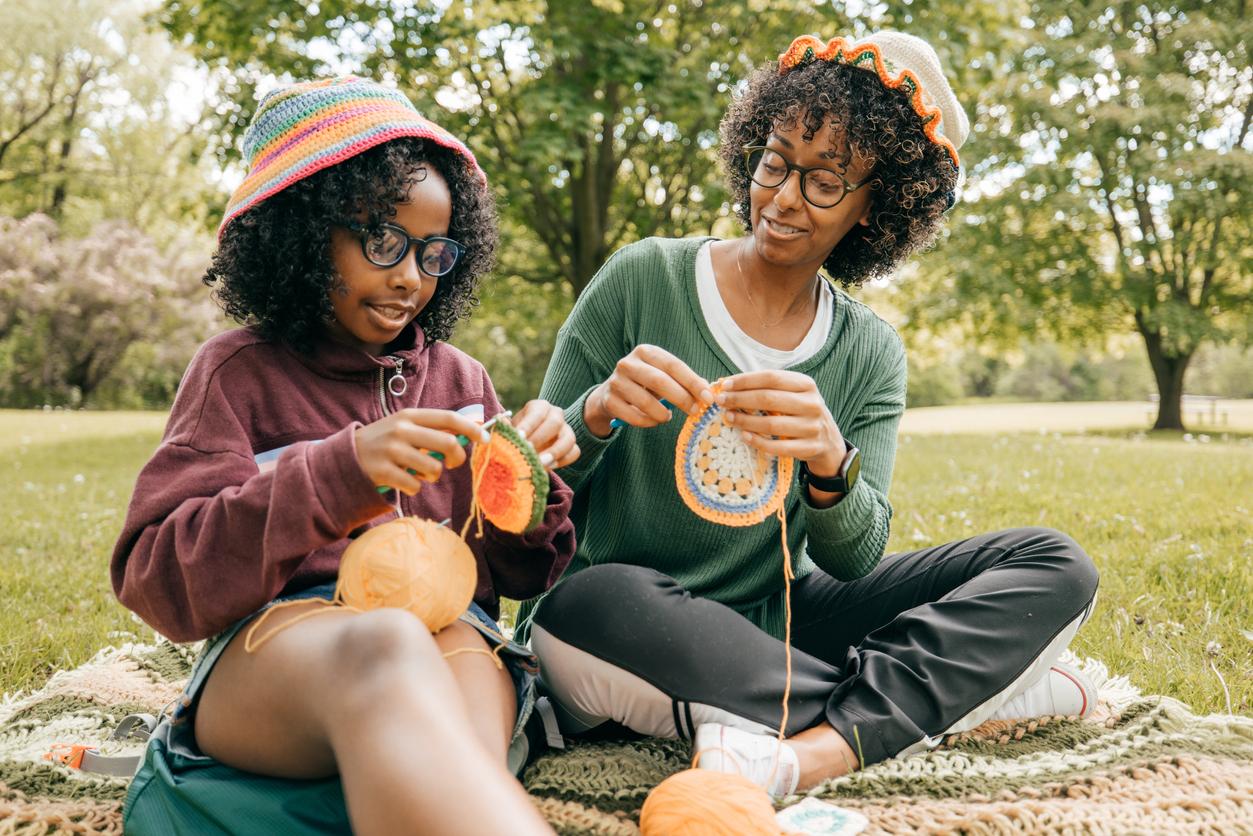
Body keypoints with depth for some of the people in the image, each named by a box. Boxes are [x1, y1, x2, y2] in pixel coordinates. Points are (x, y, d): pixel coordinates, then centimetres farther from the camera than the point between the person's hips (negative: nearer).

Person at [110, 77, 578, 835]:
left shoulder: (460, 380, 21)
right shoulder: (239, 371, 10)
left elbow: (518, 573, 23)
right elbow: (155, 580, -2)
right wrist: (339, 471, -16)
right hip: (270, 647, -3)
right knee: (386, 649, -42)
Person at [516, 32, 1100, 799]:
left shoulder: (871, 356, 4)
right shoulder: (643, 280, -5)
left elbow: (852, 556, -6)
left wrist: (829, 462, -29)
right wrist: (598, 415, -25)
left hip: (778, 621, 3)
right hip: (632, 622, -2)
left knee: (1056, 567, -9)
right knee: (589, 603, -39)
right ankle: (961, 688, -21)